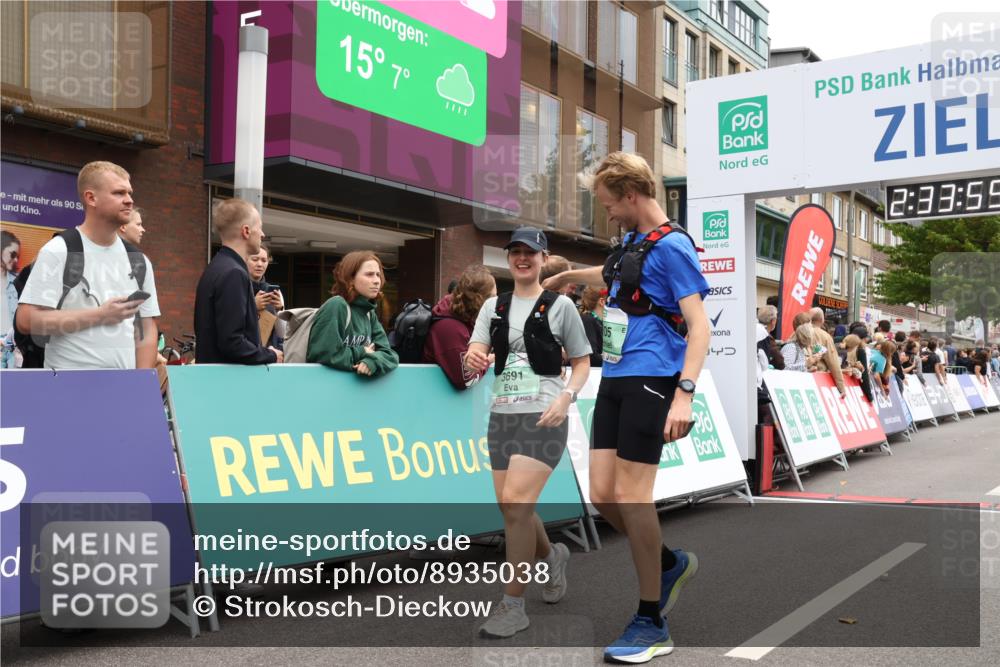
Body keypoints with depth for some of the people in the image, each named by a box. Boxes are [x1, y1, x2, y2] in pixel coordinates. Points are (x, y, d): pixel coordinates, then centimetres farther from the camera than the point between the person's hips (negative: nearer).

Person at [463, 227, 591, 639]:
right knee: (510, 508, 10)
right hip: (501, 416, 5)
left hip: (543, 417, -5)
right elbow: (476, 354, 1)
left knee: (515, 504, -15)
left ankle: (513, 606, -2)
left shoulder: (560, 305, 1)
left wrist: (567, 396, -13)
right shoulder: (493, 306, 11)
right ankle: (552, 557, 41)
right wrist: (474, 359, -23)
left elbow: (582, 361, 4)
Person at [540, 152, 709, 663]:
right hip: (613, 380, 8)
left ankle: (651, 624, 7)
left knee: (631, 497, -7)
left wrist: (684, 394, -24)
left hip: (649, 381, -8)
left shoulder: (672, 246, -8)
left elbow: (699, 325, -14)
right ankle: (670, 564, 28)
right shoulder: (632, 243, 17)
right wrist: (565, 276, 53)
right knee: (603, 495, 4)